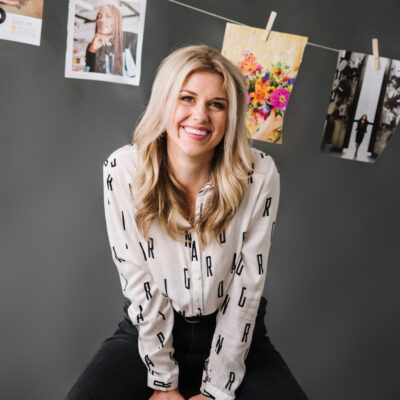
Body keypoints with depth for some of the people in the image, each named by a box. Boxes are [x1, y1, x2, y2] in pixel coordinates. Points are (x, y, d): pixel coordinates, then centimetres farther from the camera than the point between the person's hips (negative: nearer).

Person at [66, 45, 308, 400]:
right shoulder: (123, 170, -16)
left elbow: (247, 283, -13)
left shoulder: (260, 174, -17)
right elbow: (137, 279, -13)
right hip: (149, 329, 0)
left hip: (235, 332, 1)